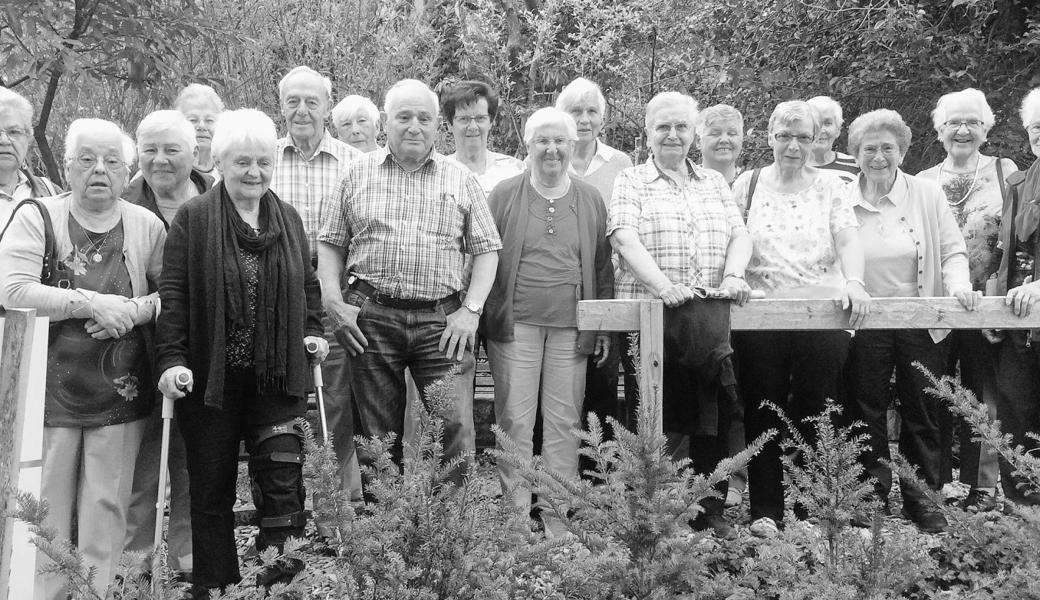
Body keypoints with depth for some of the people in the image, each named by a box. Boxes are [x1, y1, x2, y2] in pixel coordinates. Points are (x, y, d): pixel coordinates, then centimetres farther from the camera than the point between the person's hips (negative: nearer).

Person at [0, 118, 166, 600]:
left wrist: (136, 309, -14)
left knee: (107, 510, 5)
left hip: (120, 395, 2)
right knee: (46, 507, 4)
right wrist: (92, 303, -18)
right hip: (49, 392, -1)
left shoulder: (147, 226, 5)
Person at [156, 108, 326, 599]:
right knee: (212, 493, 8)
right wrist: (172, 359, -15)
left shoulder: (289, 219, 10)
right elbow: (172, 293, -7)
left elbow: (307, 284, 21)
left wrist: (312, 331, 7)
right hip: (210, 378, -2)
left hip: (277, 378, 3)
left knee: (283, 486, -2)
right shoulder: (193, 218, -3)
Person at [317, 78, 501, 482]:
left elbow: (486, 250, 9)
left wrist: (471, 310, -4)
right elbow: (331, 244, 12)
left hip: (441, 319, 0)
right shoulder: (358, 174, 11)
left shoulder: (460, 179, 10)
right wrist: (334, 302, -2)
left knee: (455, 428, -9)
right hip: (370, 317, 1)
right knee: (377, 436, 5)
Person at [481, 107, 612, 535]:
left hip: (571, 327, 2)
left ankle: (560, 523, 12)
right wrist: (482, 318, -2)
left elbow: (602, 267, 13)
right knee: (515, 423, -1)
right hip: (516, 323, -2)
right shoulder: (504, 195, 5)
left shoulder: (591, 200, 12)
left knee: (564, 426, 4)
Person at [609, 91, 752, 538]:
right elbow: (625, 238, -10)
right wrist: (662, 284, -25)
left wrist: (733, 275, -10)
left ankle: (711, 513, 14)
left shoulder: (714, 183, 20)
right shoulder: (631, 183, 7)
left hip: (711, 316, 4)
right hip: (649, 316, -3)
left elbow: (740, 235, 12)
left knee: (713, 418, 3)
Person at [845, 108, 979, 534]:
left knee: (921, 415, 7)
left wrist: (958, 285, -14)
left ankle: (921, 499, 19)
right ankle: (874, 497, 17)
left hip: (922, 324, 0)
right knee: (867, 415, 6)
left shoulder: (927, 195, 2)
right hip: (864, 326, 0)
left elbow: (952, 250, 3)